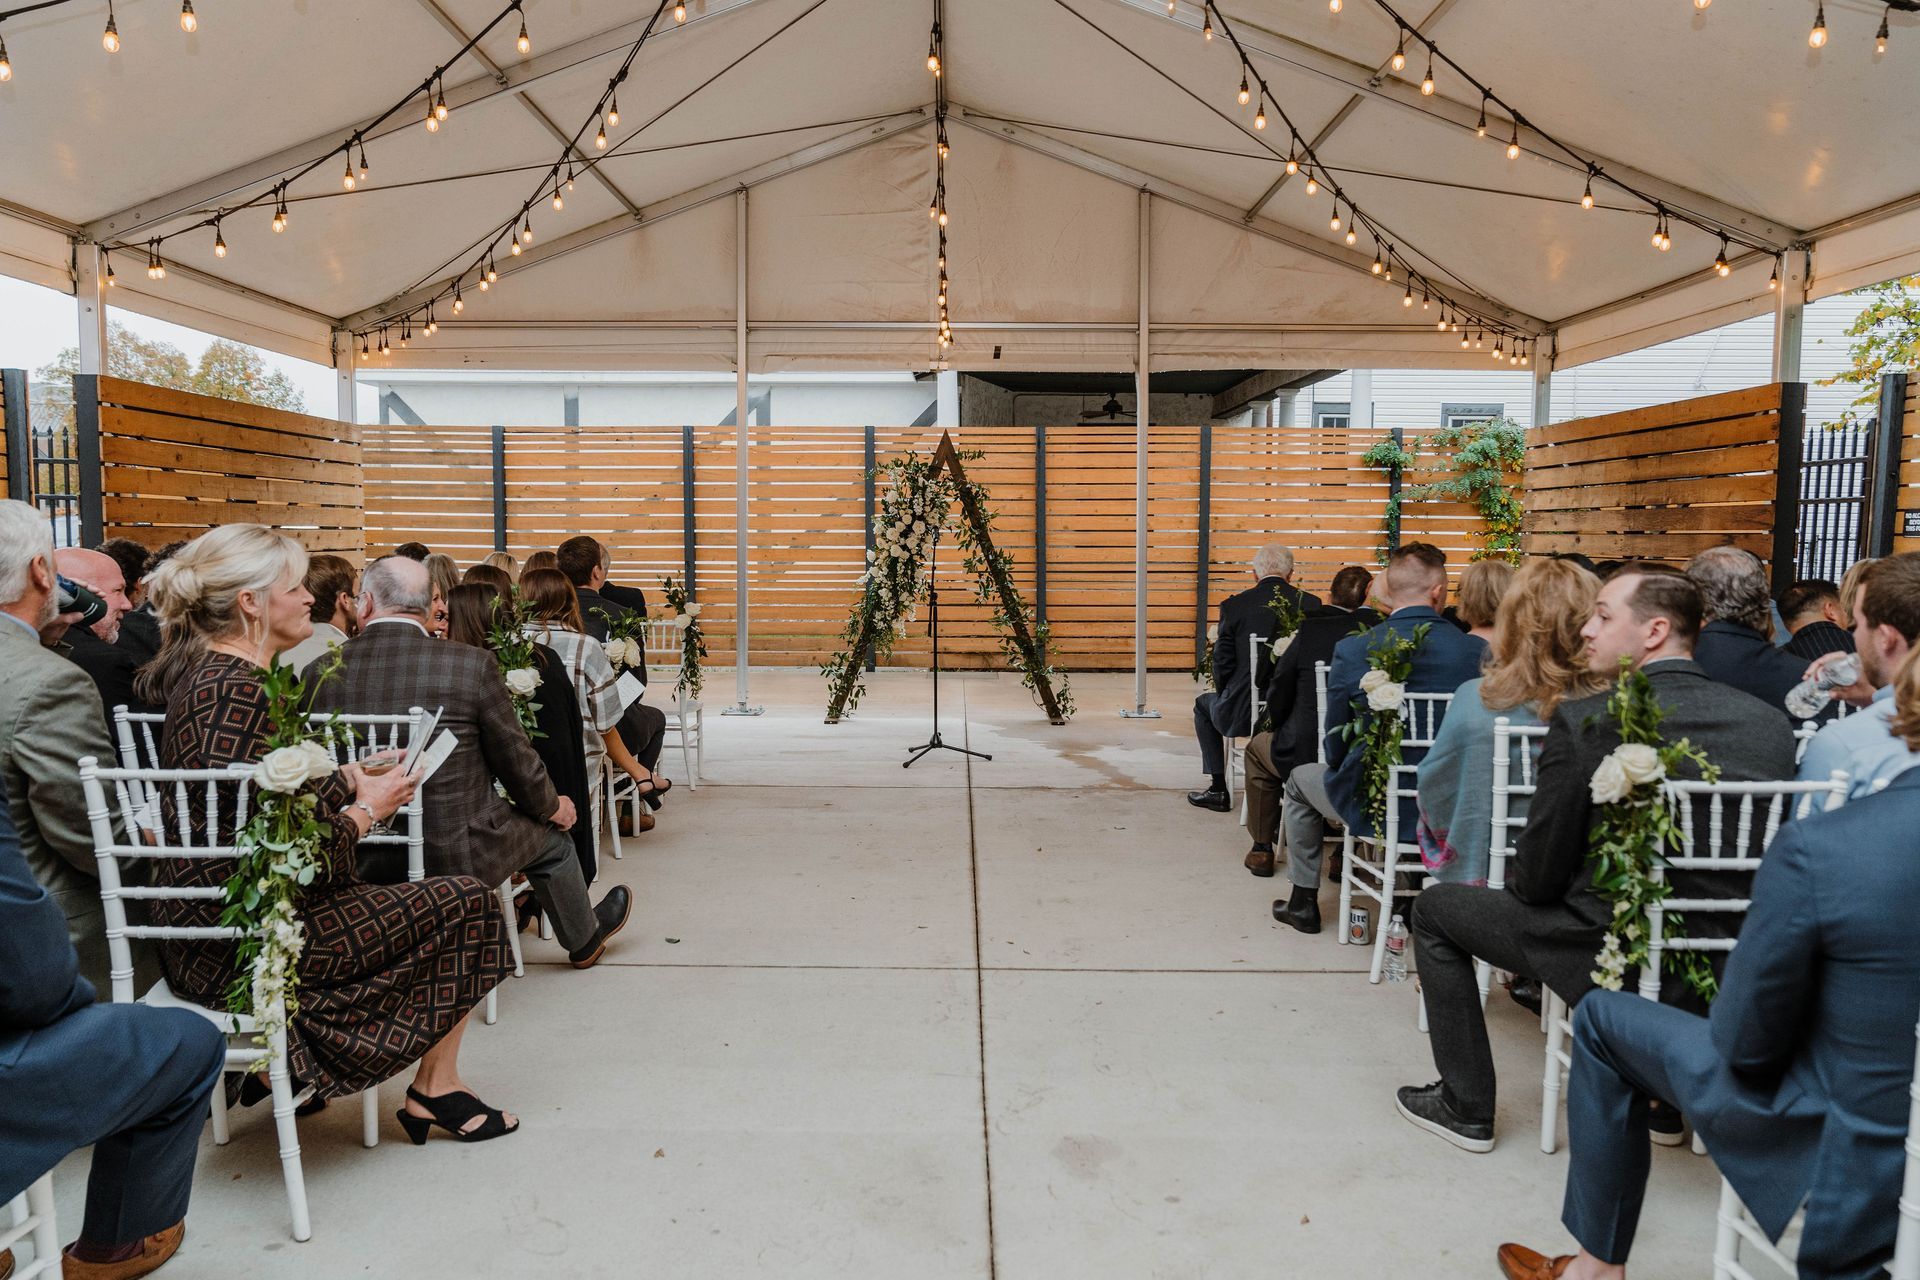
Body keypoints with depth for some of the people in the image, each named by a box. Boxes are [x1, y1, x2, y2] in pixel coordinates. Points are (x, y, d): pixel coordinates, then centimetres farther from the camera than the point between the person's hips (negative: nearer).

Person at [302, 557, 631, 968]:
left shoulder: (321, 673, -8)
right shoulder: (472, 665, -17)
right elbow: (516, 762, -7)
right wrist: (551, 807, 13)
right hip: (459, 854, -4)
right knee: (552, 838, 25)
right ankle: (584, 940, 47)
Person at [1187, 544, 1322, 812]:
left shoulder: (1233, 605, -8)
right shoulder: (1311, 604, -2)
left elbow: (1222, 663, -5)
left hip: (1244, 713, -3)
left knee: (1204, 705, 29)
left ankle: (1218, 790, 26)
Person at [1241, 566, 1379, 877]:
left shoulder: (1311, 629, -10)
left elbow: (1278, 691, -4)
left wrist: (1279, 725, 17)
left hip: (1306, 754, -3)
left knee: (1259, 748, 28)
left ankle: (1262, 848, 31)